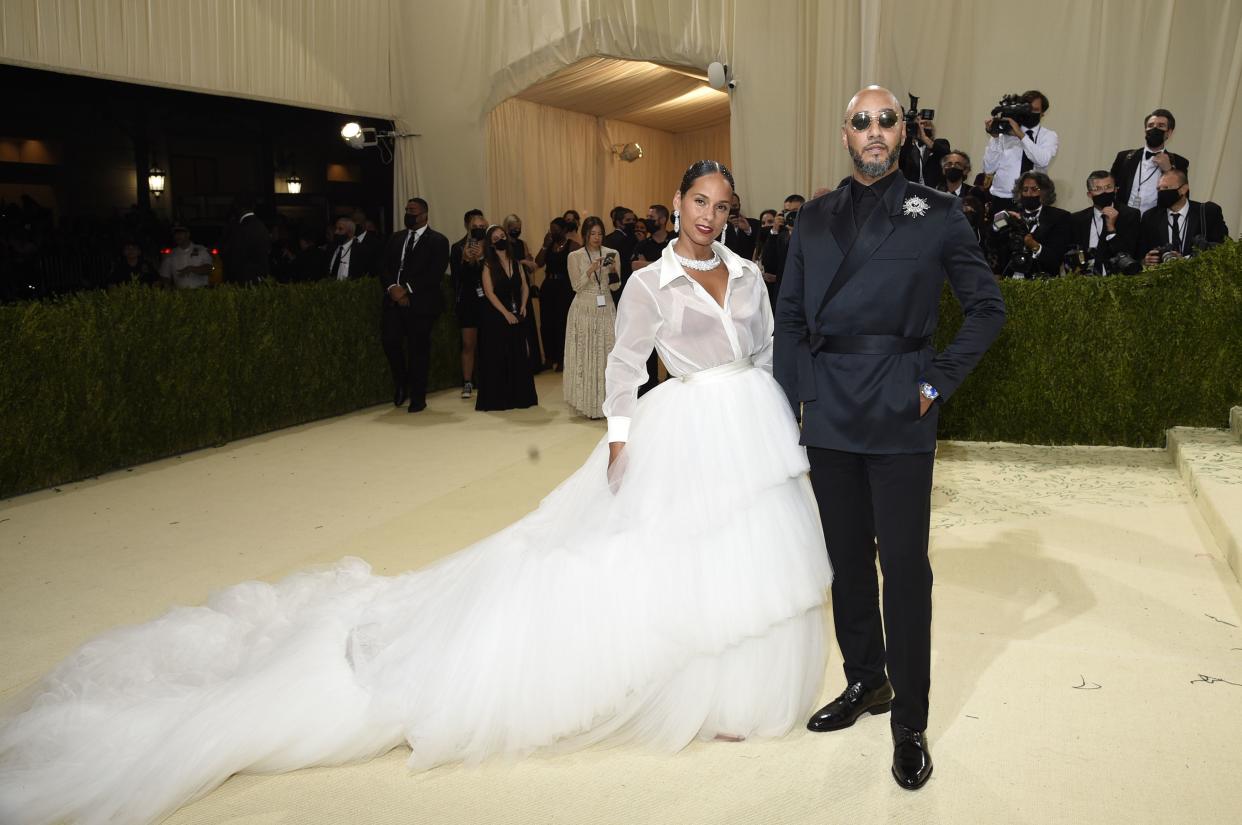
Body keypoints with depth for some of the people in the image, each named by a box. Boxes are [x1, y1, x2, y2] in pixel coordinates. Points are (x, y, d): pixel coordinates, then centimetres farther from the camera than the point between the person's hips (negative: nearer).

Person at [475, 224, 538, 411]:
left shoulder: (516, 263, 11)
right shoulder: (488, 265, -4)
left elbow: (525, 286, 13)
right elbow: (489, 292, -10)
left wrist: (523, 306, -4)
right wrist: (506, 313, -15)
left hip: (517, 316, 5)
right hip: (496, 317, -5)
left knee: (519, 356, 6)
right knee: (497, 357, -2)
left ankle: (519, 396, 15)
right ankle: (497, 399, 4)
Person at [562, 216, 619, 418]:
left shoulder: (612, 254, 5)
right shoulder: (575, 256, 0)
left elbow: (615, 286, 3)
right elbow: (576, 286, -5)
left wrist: (613, 271, -16)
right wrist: (591, 270, -18)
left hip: (606, 310, 2)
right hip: (584, 310, -2)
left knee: (607, 354, 1)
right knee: (585, 355, -1)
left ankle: (606, 401, 7)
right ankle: (588, 402, 4)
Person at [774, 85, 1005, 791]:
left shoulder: (937, 214, 1)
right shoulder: (815, 219, 11)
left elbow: (988, 307, 4)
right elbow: (791, 318, 11)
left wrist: (939, 382, -5)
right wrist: (789, 404, 4)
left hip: (899, 414, -3)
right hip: (829, 413, 4)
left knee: (905, 565, 0)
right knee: (847, 556, 14)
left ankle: (910, 721, 14)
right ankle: (865, 681, 32)